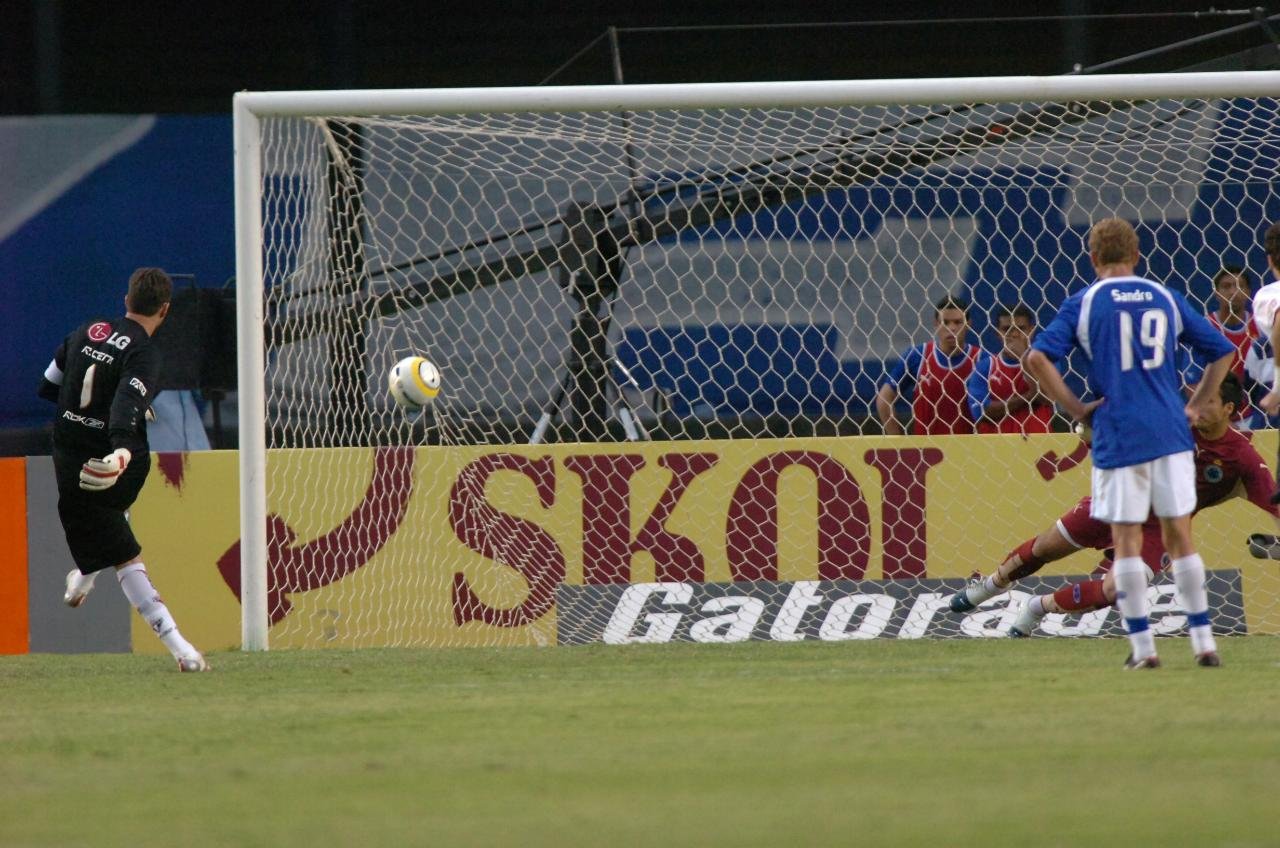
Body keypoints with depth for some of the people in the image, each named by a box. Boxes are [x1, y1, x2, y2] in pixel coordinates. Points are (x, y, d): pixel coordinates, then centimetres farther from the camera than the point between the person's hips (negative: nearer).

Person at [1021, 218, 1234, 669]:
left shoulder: (1084, 303, 1)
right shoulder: (1167, 299, 10)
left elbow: (1037, 358, -11)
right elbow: (1222, 352, 15)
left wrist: (1074, 407, -3)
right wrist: (1195, 407, 18)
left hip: (1118, 436, -3)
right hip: (1170, 431, 3)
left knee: (1127, 539, 3)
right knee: (1179, 535, 9)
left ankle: (1142, 645, 0)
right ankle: (1203, 640, 8)